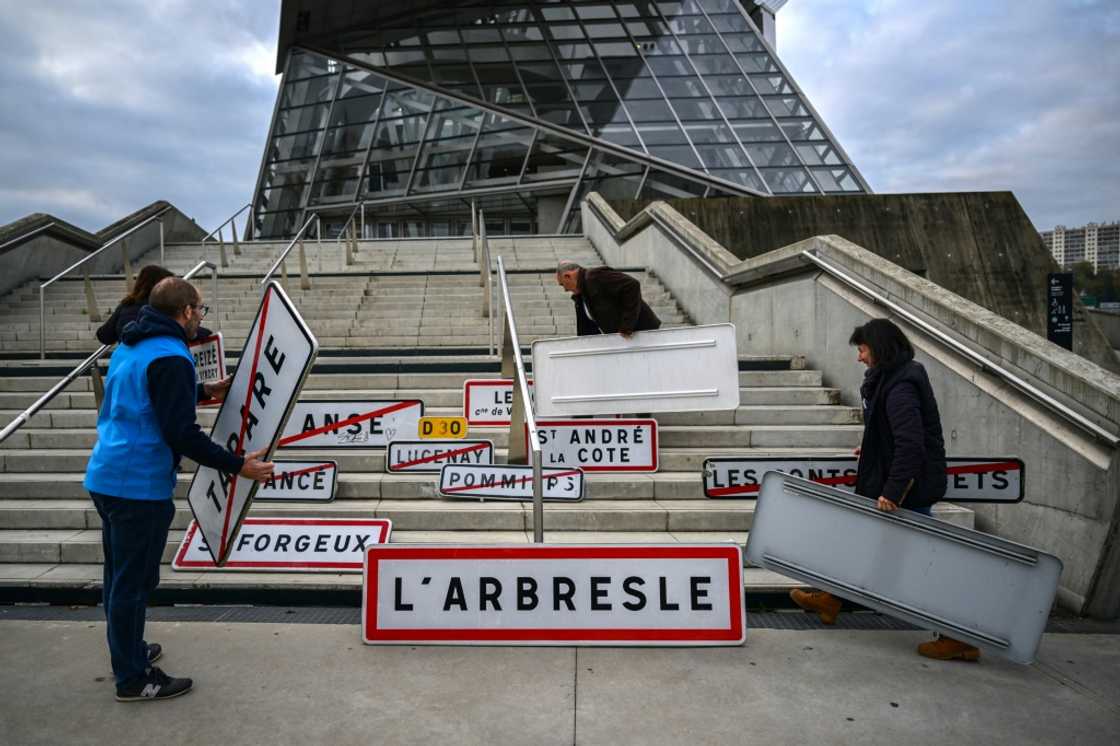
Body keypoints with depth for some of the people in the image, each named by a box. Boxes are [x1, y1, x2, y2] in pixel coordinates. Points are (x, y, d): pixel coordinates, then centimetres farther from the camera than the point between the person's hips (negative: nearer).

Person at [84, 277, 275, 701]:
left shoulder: (129, 346, 10)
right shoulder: (171, 358, -20)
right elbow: (181, 434, -24)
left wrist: (203, 392, 26)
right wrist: (238, 465, -19)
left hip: (106, 476, 10)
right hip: (141, 486, -10)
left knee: (119, 576, 21)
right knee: (133, 582, 2)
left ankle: (128, 653, 38)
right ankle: (133, 680, 15)